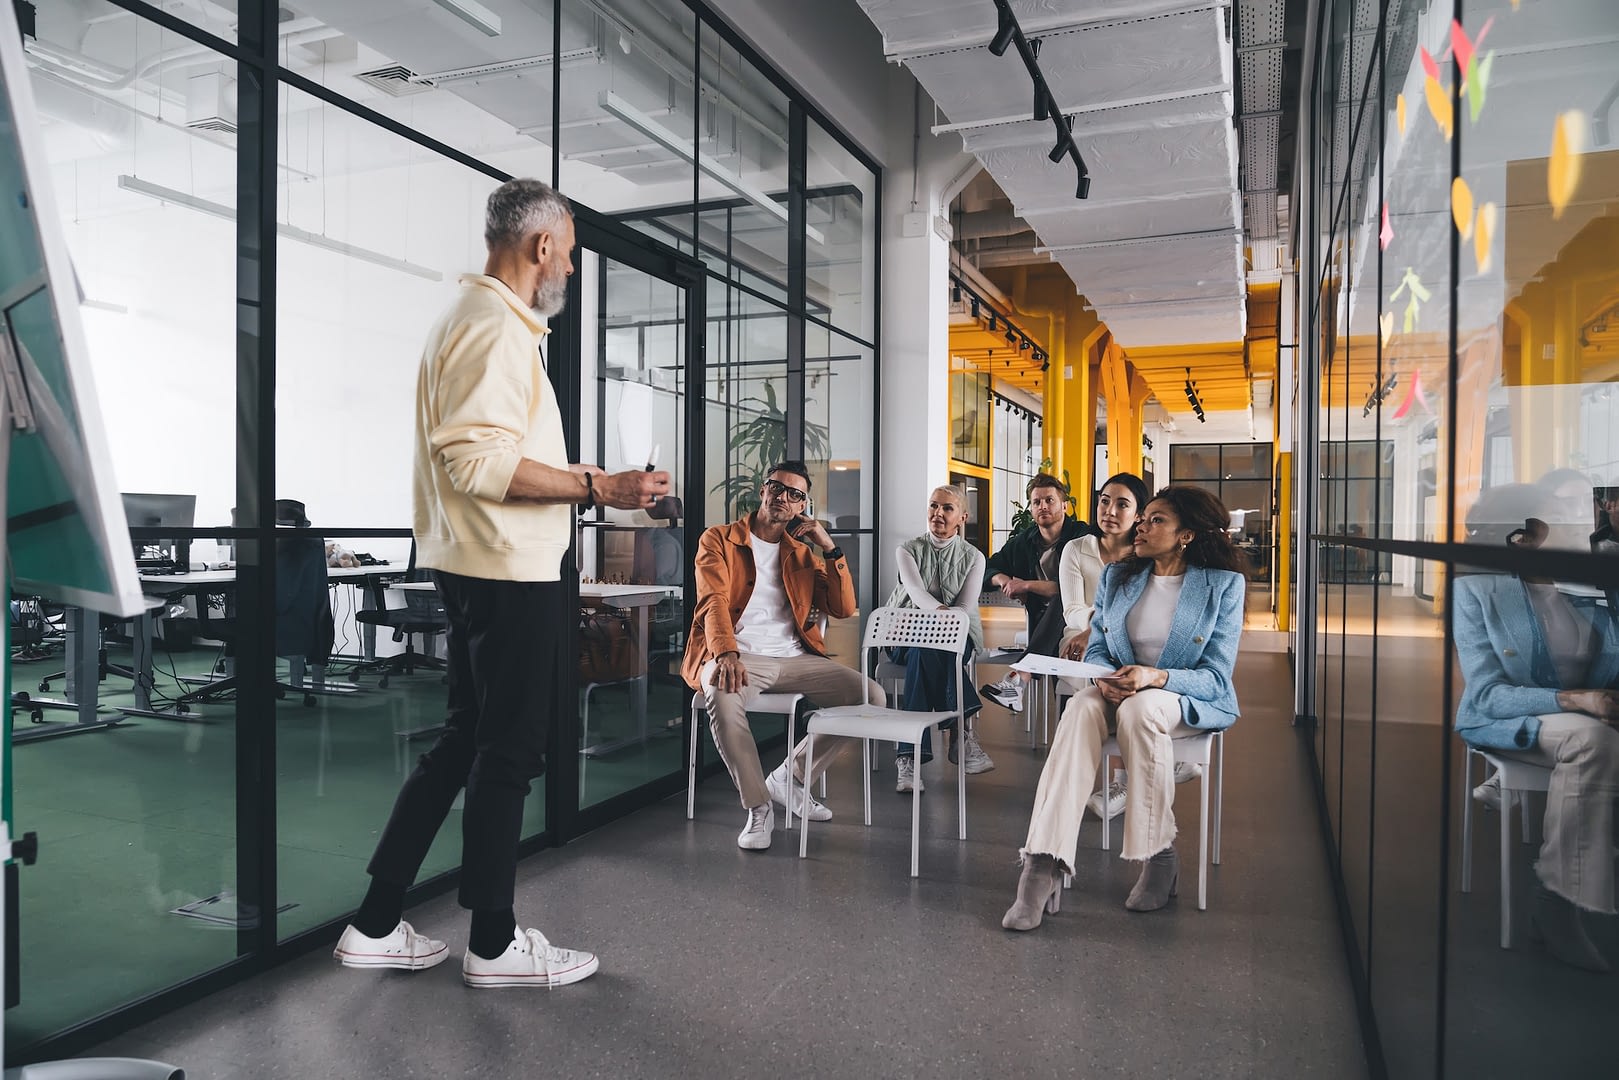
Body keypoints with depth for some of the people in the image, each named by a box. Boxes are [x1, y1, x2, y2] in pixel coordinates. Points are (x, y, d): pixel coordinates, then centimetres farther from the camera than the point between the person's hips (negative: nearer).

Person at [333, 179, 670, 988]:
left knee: (467, 741, 16)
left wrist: (576, 483, 23)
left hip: (477, 570, 10)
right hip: (509, 571, -10)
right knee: (508, 752, 0)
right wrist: (596, 486, -21)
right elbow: (479, 460, -24)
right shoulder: (496, 324, -14)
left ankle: (376, 926, 23)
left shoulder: (469, 316, 19)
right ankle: (493, 943, 15)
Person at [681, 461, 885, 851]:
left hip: (794, 657, 5)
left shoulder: (801, 552, 19)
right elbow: (714, 602, -11)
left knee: (871, 696, -12)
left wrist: (830, 548, 0)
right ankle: (758, 807, -21)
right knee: (724, 695, -39)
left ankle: (789, 777, 3)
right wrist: (727, 654, -30)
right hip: (739, 655, -5)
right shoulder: (719, 539, 6)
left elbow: (844, 609, 9)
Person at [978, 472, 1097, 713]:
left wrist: (1026, 585, -15)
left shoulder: (1081, 536, -6)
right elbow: (989, 567, 21)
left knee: (1060, 604, -37)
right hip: (1041, 622, 5)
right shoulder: (1023, 541, 11)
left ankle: (1018, 677, -48)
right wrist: (1004, 580, -4)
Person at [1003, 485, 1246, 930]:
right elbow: (1096, 649, 8)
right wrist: (1104, 677, -17)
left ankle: (1160, 856, -20)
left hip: (1192, 700, -3)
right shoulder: (1117, 577, 9)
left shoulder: (1223, 585, -4)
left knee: (1140, 708, -38)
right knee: (1080, 708, -32)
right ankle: (1043, 864, -40)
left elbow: (1216, 676, -9)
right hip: (1118, 691, 3)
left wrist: (1155, 676, -28)